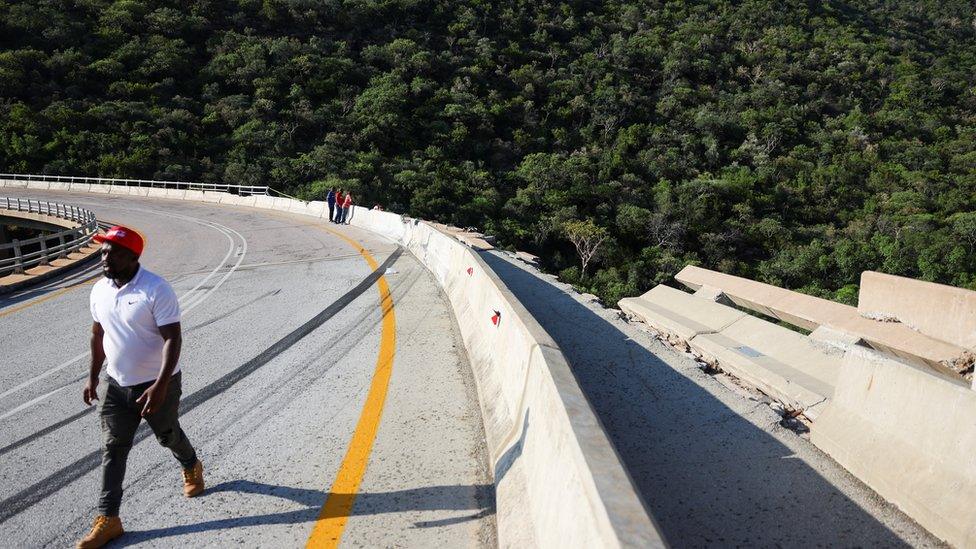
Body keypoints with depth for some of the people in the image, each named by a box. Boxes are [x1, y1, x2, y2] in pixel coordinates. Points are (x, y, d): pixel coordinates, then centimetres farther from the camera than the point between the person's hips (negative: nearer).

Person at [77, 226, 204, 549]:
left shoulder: (156, 290, -23)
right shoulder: (99, 290, -1)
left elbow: (173, 339, -24)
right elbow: (98, 334, 13)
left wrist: (160, 386, -30)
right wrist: (93, 377, 13)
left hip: (156, 383, -5)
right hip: (117, 385, 5)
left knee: (168, 436, 16)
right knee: (113, 449, 6)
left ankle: (192, 468, 48)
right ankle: (108, 519, 15)